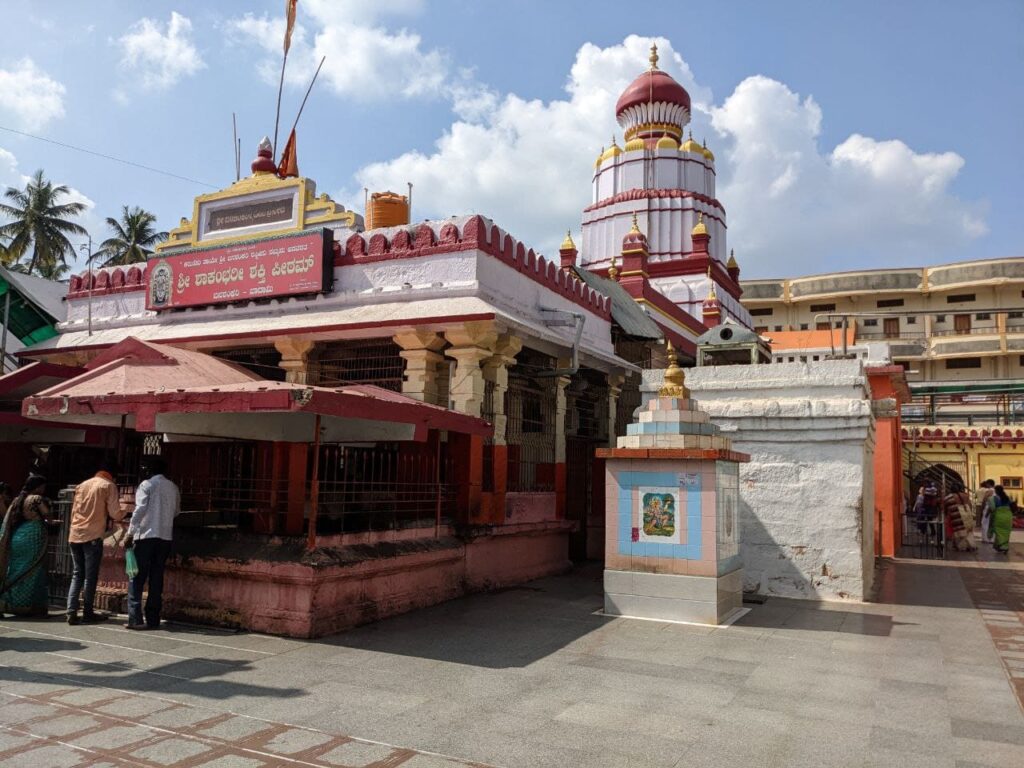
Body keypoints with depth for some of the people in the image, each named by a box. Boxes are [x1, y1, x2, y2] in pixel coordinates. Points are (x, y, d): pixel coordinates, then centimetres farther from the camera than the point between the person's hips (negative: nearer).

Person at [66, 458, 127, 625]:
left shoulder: (82, 485, 15)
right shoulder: (109, 486, -2)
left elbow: (74, 511, 18)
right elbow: (114, 514, -6)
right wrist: (125, 511, 14)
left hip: (74, 535, 5)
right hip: (93, 536, -5)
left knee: (77, 574, 11)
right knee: (90, 576, 1)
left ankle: (72, 612, 3)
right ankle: (87, 613, 5)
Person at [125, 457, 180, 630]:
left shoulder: (147, 485, -3)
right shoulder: (173, 488, 12)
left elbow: (139, 510, -12)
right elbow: (176, 511, 21)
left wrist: (130, 534, -11)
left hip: (146, 536, -4)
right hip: (165, 537, 5)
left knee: (137, 578, 1)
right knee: (156, 579, 8)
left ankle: (135, 619, -4)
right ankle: (153, 619, 8)